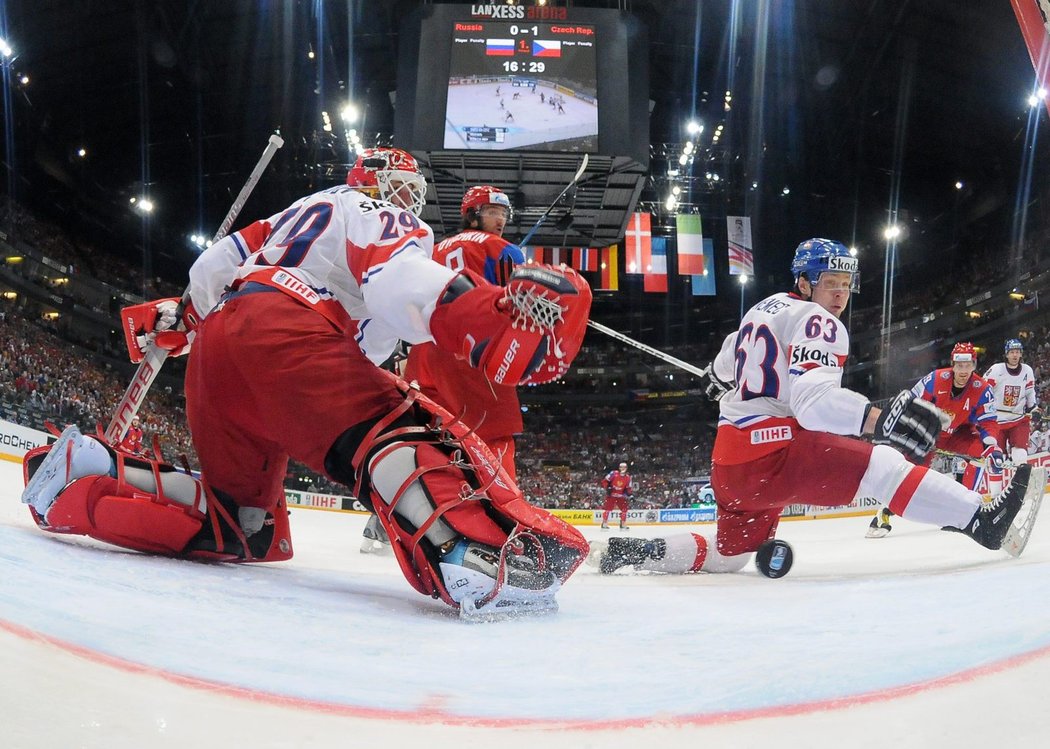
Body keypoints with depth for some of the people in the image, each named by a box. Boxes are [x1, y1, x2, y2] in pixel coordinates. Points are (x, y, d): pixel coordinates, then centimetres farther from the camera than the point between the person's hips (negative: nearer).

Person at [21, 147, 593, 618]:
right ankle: (471, 554, -57)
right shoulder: (378, 215, 13)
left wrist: (180, 315, 55)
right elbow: (396, 285, -12)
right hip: (282, 329, -9)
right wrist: (498, 313, -27)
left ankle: (75, 487, 11)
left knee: (242, 532, 12)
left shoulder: (303, 212, 39)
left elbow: (212, 266, 36)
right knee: (400, 429, -28)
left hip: (214, 343, 9)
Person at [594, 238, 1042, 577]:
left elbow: (721, 369, 35)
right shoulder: (817, 322, -8)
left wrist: (724, 387, 56)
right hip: (775, 454, -9)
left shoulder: (764, 309, 18)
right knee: (881, 465, -10)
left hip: (729, 462, 9)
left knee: (729, 555, 22)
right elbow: (812, 400, -26)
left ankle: (630, 550, 12)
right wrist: (874, 418, -37)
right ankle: (983, 521, -18)